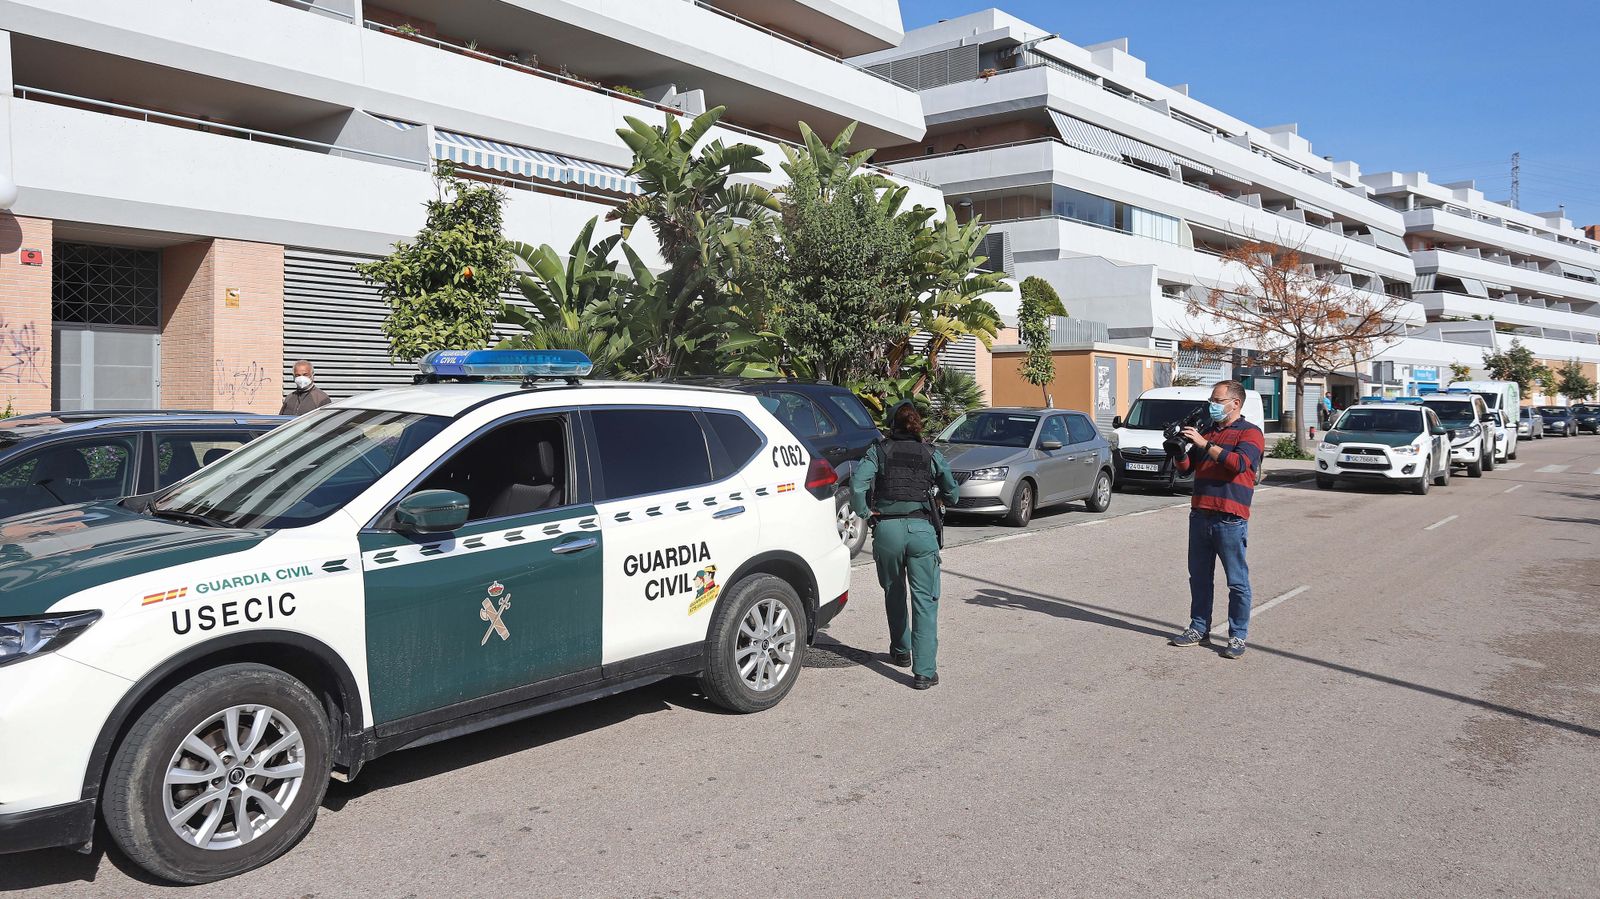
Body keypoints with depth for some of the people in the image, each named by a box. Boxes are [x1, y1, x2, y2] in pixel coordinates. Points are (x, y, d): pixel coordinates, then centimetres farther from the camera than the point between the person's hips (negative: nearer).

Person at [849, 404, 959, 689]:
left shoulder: (879, 451, 6)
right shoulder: (931, 455, 11)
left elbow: (857, 485, -10)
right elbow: (952, 493, 19)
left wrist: (864, 512, 3)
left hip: (886, 529, 1)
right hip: (921, 529, 0)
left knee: (894, 594, 22)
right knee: (925, 600, -1)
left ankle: (901, 652, 36)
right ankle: (924, 671, -8)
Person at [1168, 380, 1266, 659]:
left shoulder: (1250, 433, -1)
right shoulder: (1206, 431, 18)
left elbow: (1239, 463, -19)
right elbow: (1186, 468, 17)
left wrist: (1204, 444, -20)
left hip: (1230, 519, -6)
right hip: (1200, 515, 6)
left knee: (1237, 582, 0)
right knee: (1199, 578, 12)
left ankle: (1238, 636, 7)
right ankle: (1199, 629, 21)